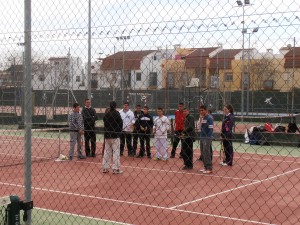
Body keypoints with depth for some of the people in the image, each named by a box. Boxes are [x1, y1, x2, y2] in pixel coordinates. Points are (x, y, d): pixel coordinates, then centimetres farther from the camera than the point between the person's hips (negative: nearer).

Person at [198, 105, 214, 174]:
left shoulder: (209, 118, -12)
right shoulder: (203, 118, 15)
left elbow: (211, 129, -17)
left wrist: (208, 138, -22)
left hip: (207, 138, -9)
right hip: (202, 137, 9)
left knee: (206, 153, -10)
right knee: (203, 154, 12)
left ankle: (209, 168, -6)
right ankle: (206, 167, 20)